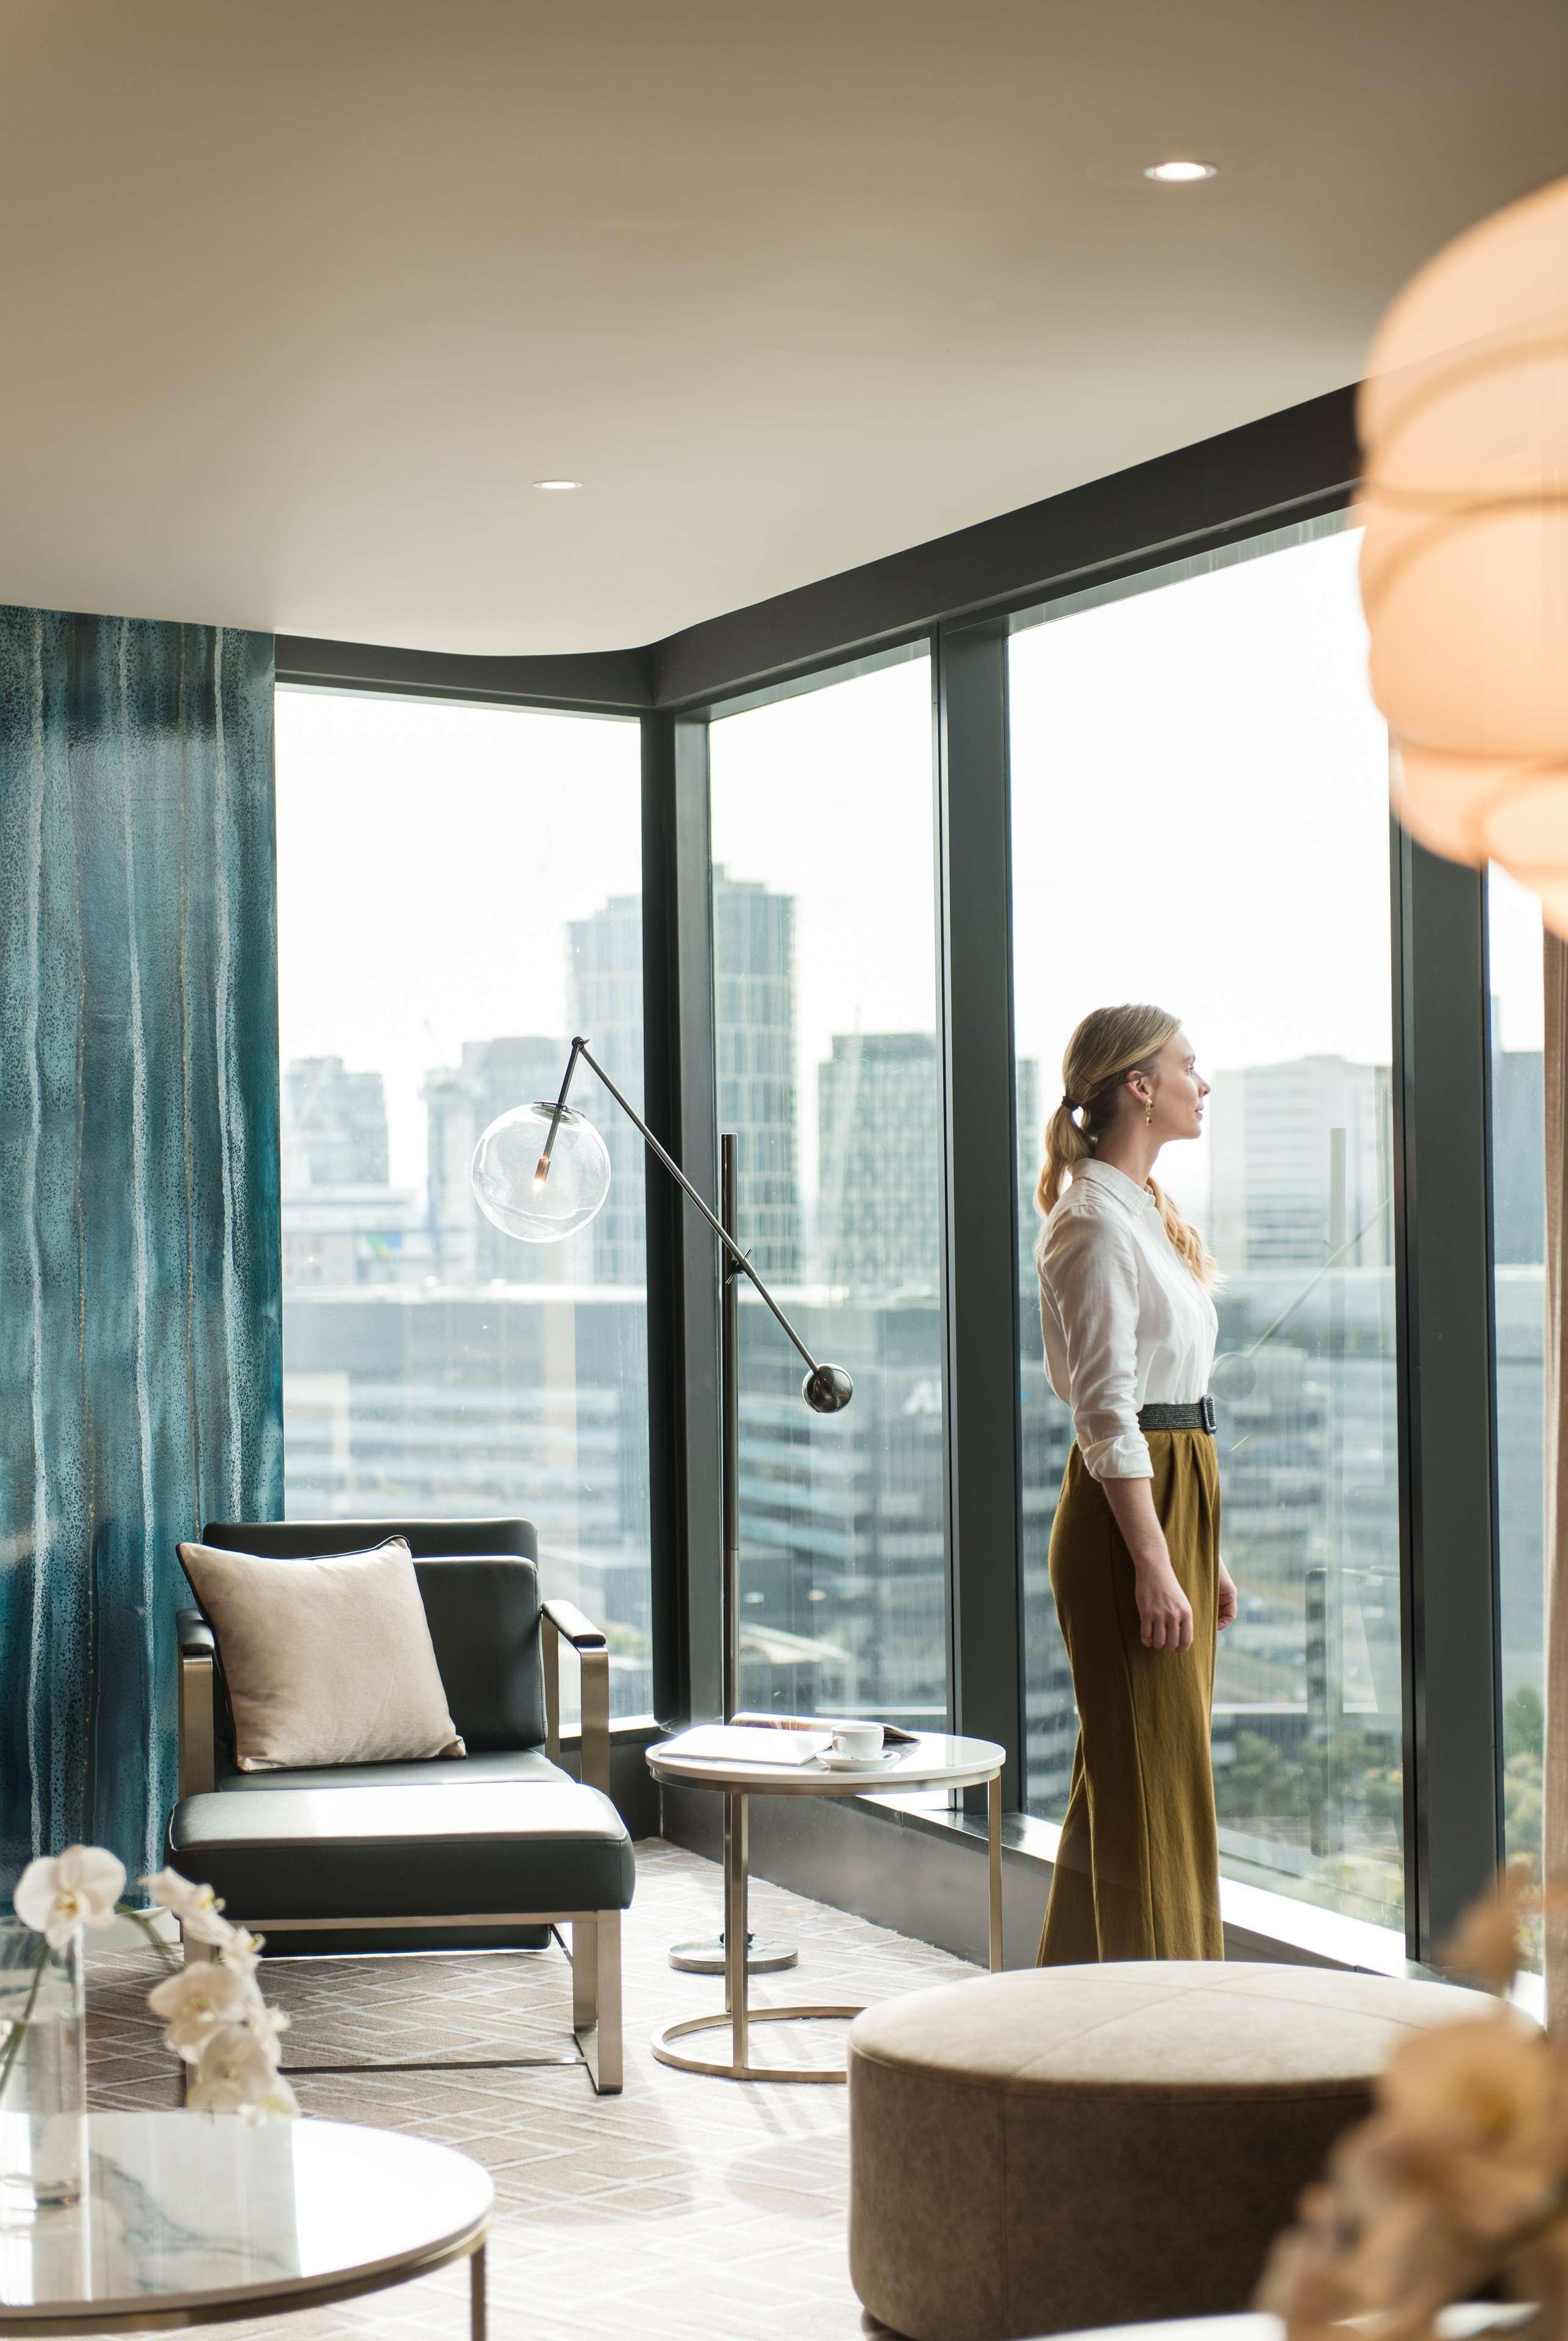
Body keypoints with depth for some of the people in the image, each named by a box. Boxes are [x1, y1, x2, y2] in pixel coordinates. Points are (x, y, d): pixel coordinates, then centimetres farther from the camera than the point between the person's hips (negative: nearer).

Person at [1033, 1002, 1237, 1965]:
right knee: (1149, 1783, -6)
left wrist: (1206, 1555, 18)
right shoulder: (1095, 1222, -14)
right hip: (1126, 1519, -10)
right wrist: (1154, 1567, -22)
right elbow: (1109, 1414, -19)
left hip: (1177, 1502, 10)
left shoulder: (1149, 1213, 16)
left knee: (1141, 1777, 13)